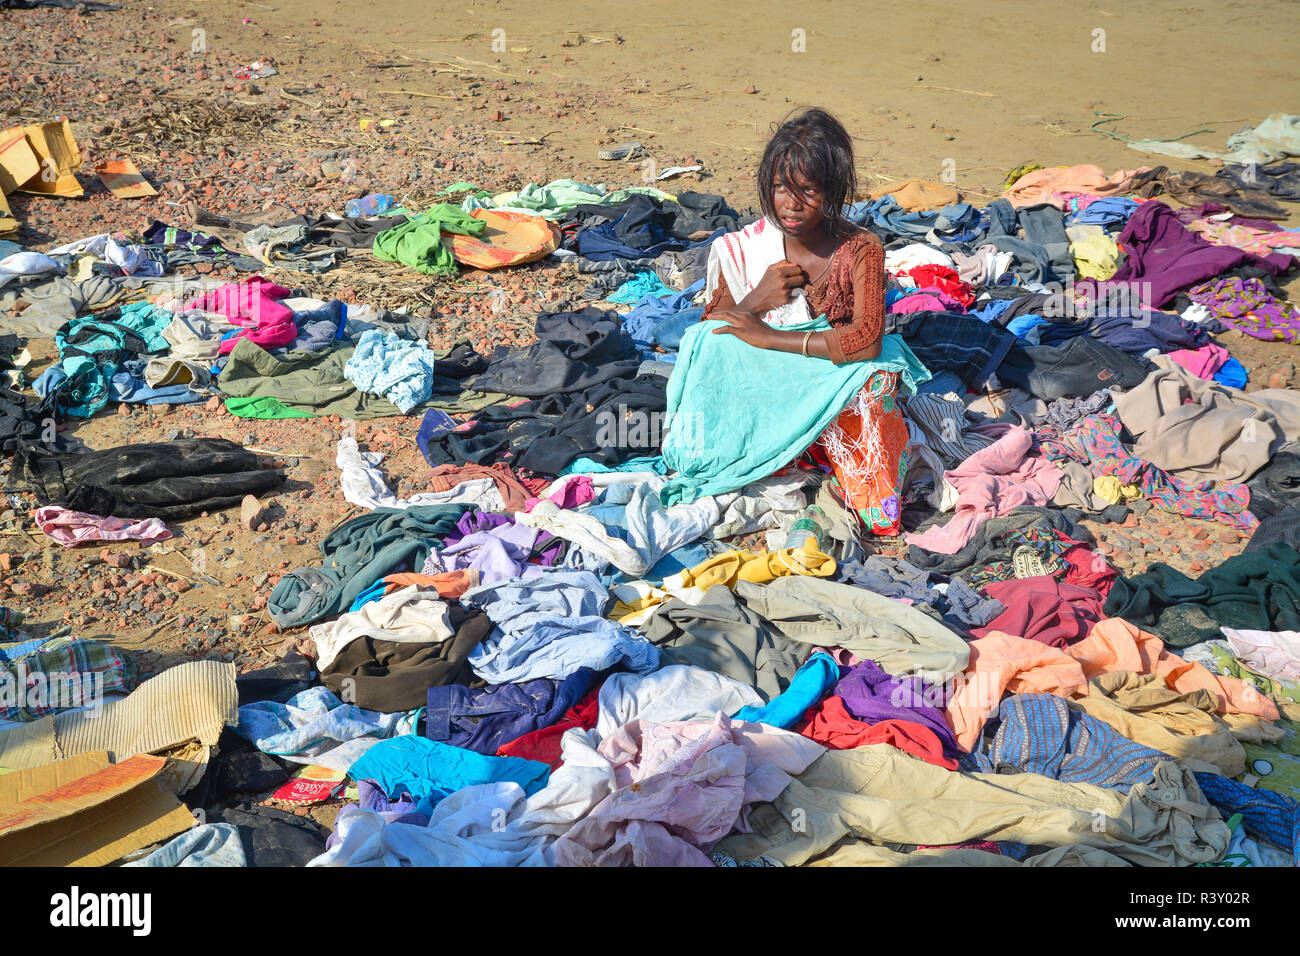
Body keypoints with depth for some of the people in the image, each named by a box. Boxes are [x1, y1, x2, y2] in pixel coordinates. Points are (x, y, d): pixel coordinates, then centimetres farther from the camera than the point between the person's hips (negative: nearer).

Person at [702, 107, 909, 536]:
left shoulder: (861, 249, -11)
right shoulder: (743, 249, -2)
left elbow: (866, 341, -26)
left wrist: (770, 336, -25)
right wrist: (756, 299, -20)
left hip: (847, 399, -2)